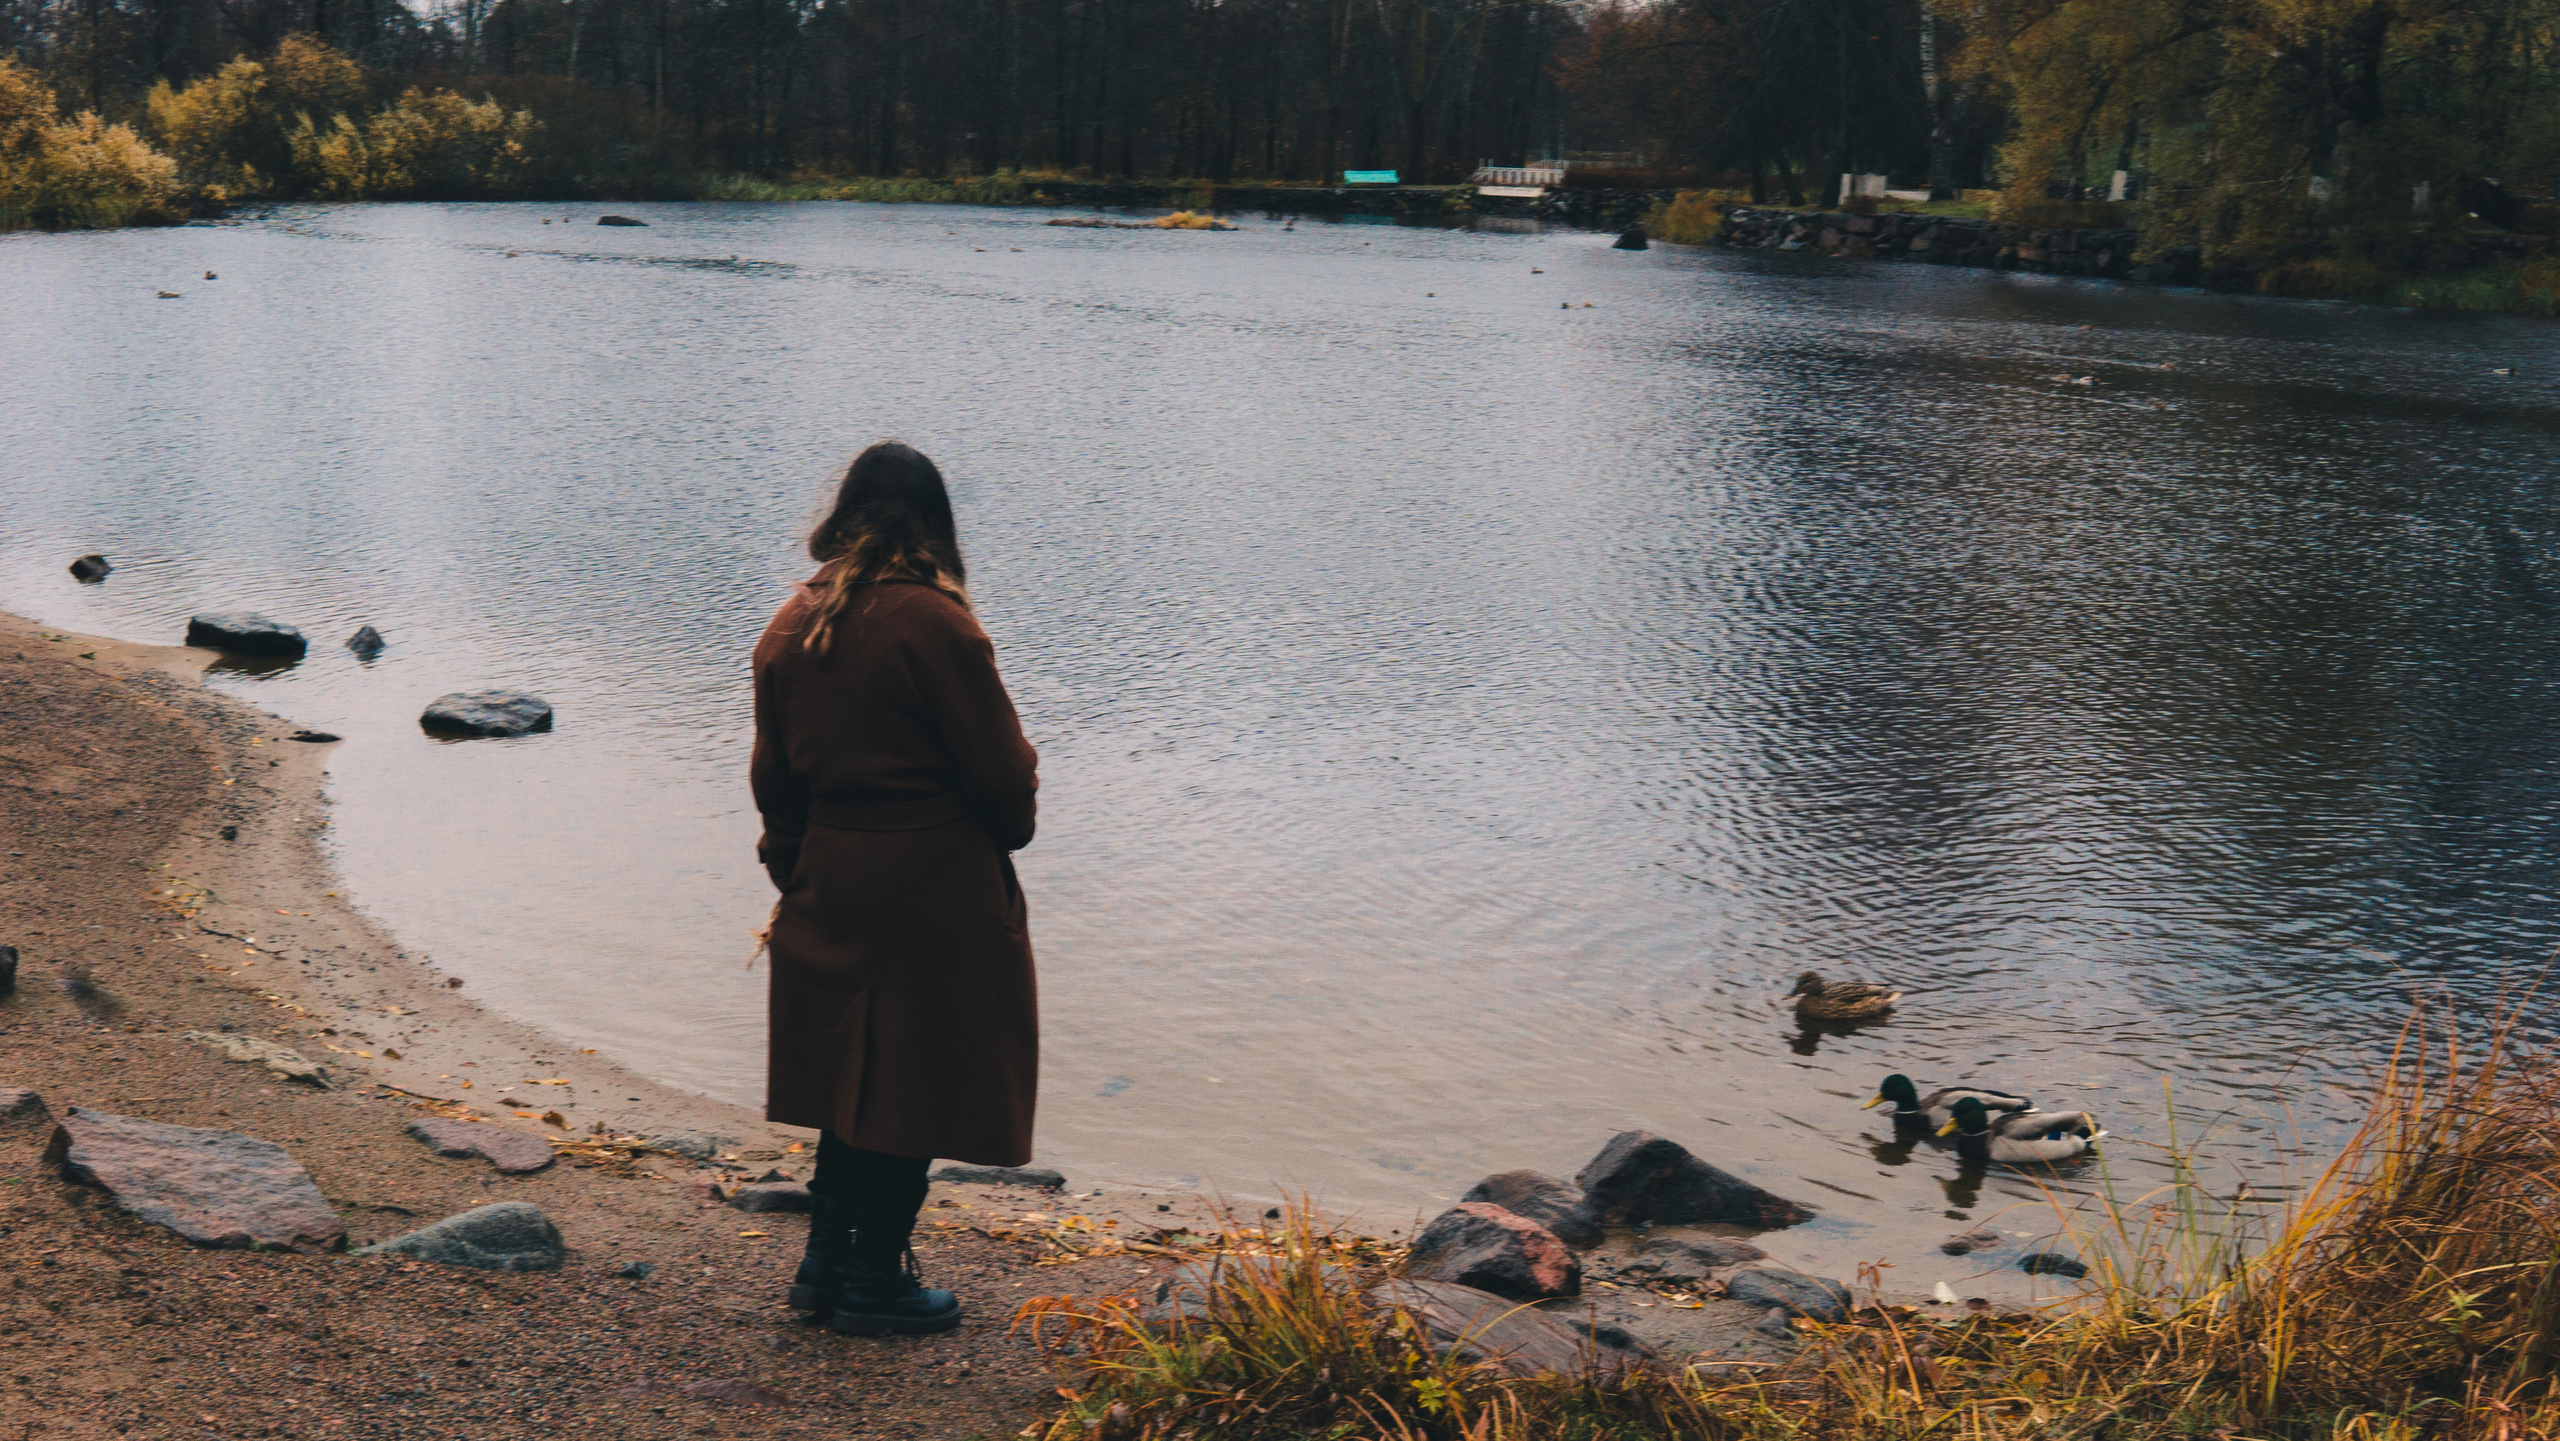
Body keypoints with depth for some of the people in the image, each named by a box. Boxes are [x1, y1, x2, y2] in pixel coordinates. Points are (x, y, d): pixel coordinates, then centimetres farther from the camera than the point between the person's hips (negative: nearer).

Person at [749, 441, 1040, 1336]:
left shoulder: (790, 626, 3)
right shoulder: (933, 623, -17)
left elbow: (773, 776, 10)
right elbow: (1001, 769, -13)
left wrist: (796, 866, 21)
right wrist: (1011, 824, 8)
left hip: (828, 884, 7)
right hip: (934, 889, -7)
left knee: (853, 1068, 19)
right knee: (914, 1079, 5)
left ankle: (827, 1262, 25)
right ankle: (874, 1285, 13)